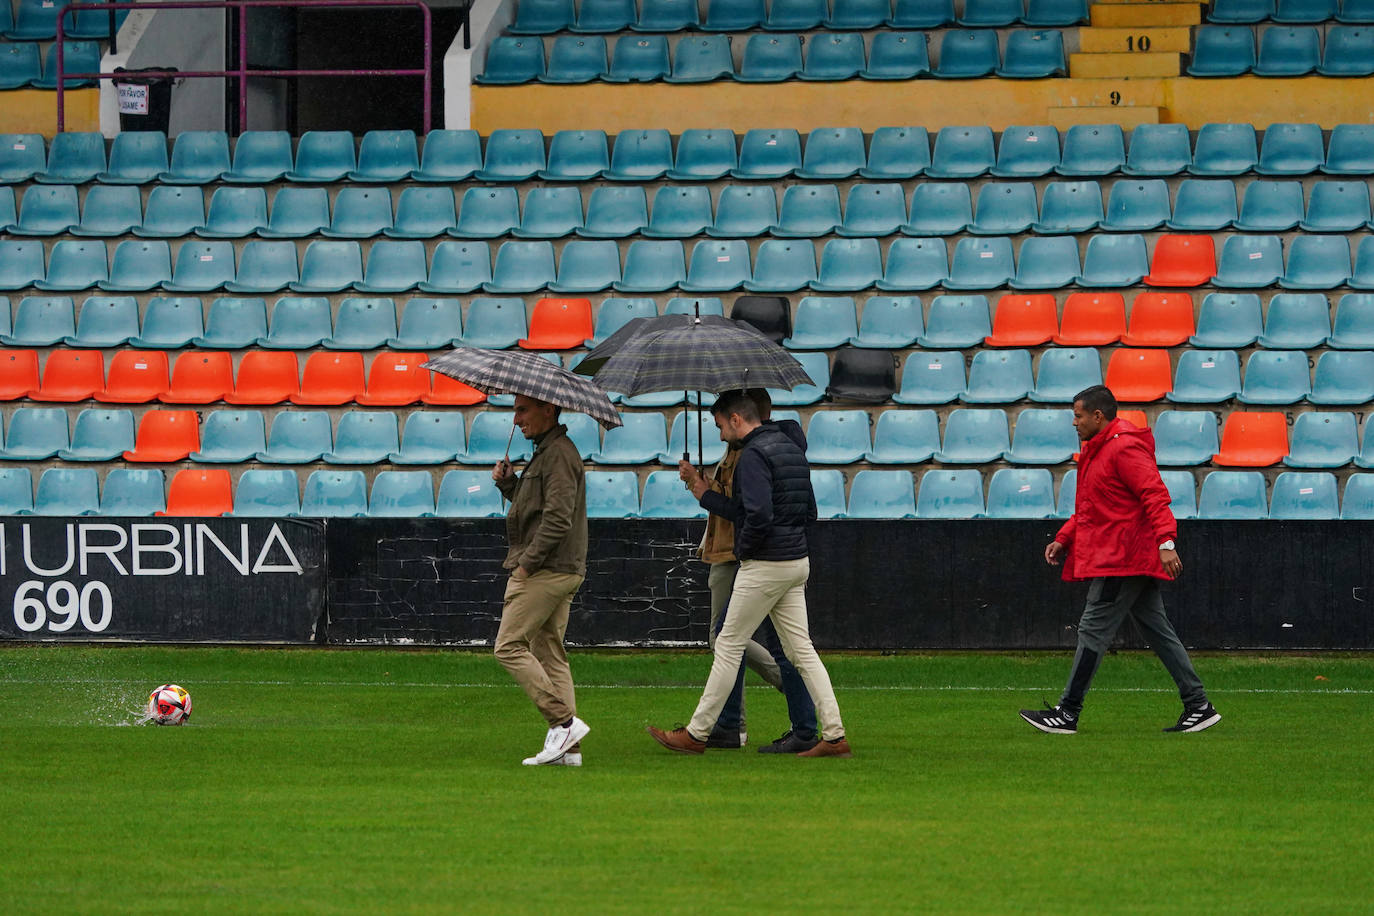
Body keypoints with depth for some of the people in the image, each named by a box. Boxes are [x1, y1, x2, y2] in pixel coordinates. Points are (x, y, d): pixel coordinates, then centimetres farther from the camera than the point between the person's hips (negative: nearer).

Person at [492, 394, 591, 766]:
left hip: (547, 570, -10)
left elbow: (558, 517, -21)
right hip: (563, 572, 10)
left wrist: (526, 564, -18)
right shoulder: (546, 452, 19)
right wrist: (508, 482, 10)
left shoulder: (558, 454, -14)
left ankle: (564, 721, -14)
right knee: (549, 652, 9)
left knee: (509, 646, -9)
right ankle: (567, 748, 5)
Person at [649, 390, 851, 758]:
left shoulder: (753, 455, -15)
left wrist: (744, 549, -8)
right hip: (797, 562, 9)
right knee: (801, 649, 8)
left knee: (729, 645, 0)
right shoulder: (790, 448, 15)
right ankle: (834, 736, 2)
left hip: (764, 565, -9)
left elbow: (759, 515, -28)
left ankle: (696, 734, 7)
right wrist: (709, 497, 22)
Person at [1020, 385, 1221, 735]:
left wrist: (1166, 542, -31)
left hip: (1122, 560, -11)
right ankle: (1198, 706, 9)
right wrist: (1063, 539, 14)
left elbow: (1155, 495, -22)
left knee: (1093, 630, -8)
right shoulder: (1096, 451, 19)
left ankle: (1067, 714, -6)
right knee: (1159, 631, 9)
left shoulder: (1125, 448, -13)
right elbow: (1088, 509, 26)